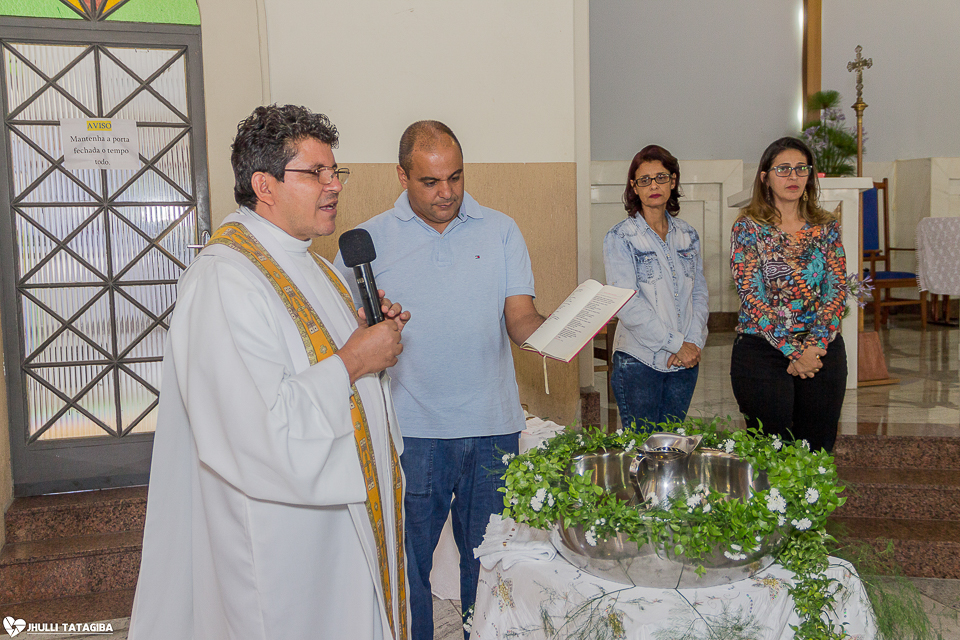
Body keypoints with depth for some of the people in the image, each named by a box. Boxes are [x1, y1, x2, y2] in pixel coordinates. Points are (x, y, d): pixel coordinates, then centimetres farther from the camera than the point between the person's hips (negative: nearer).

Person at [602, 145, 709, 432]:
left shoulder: (688, 235, 10)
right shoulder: (620, 237, -6)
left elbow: (700, 293, 10)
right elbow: (628, 305, -14)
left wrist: (693, 341, -6)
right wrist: (677, 343, -15)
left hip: (685, 359, 5)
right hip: (638, 360, -4)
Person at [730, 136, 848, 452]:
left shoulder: (827, 226, 9)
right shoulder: (749, 227, -1)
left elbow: (837, 291, 3)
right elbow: (752, 295, -9)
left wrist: (813, 346, -12)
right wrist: (793, 351, -14)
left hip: (823, 348, 3)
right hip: (761, 346, -3)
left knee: (818, 447, 6)